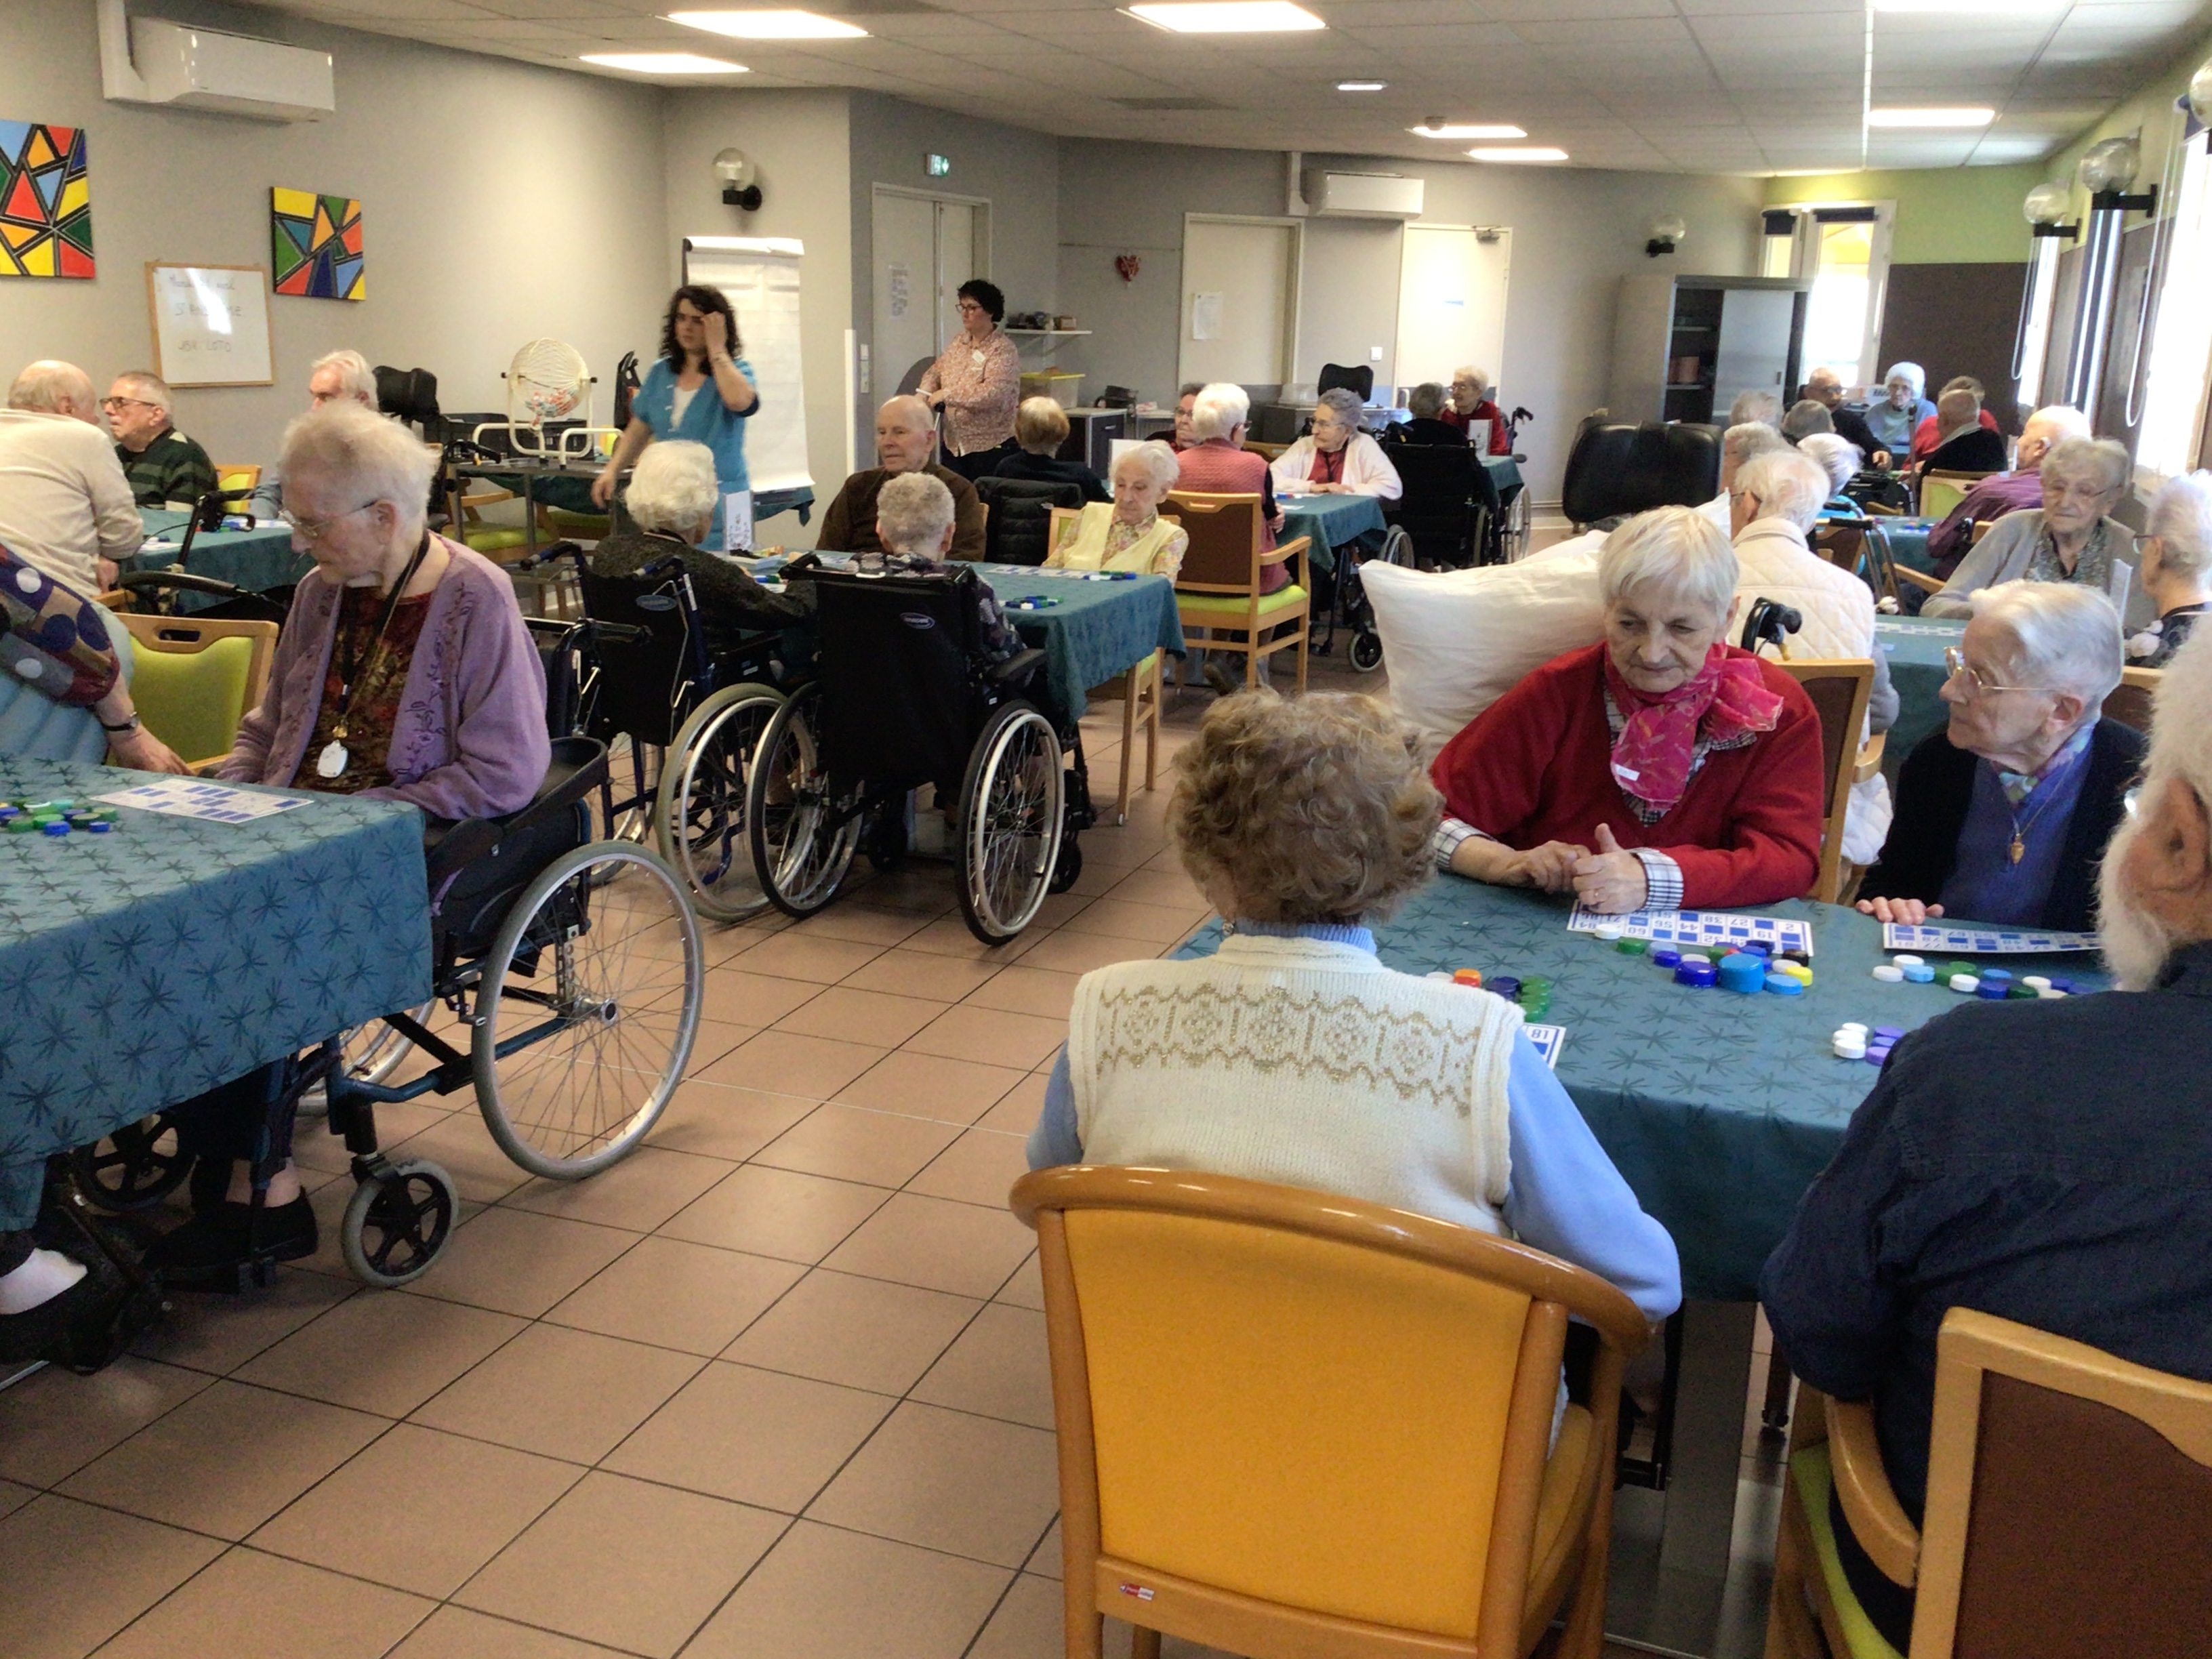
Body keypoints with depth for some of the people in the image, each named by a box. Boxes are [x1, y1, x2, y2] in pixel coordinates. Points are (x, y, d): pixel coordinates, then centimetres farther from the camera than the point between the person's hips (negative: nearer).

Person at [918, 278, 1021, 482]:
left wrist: (946, 395, -18)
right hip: (954, 444, 7)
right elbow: (935, 371, 24)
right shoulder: (959, 343, 12)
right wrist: (926, 391, 1)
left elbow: (993, 394, -23)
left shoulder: (1002, 350, -10)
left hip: (991, 447, -7)